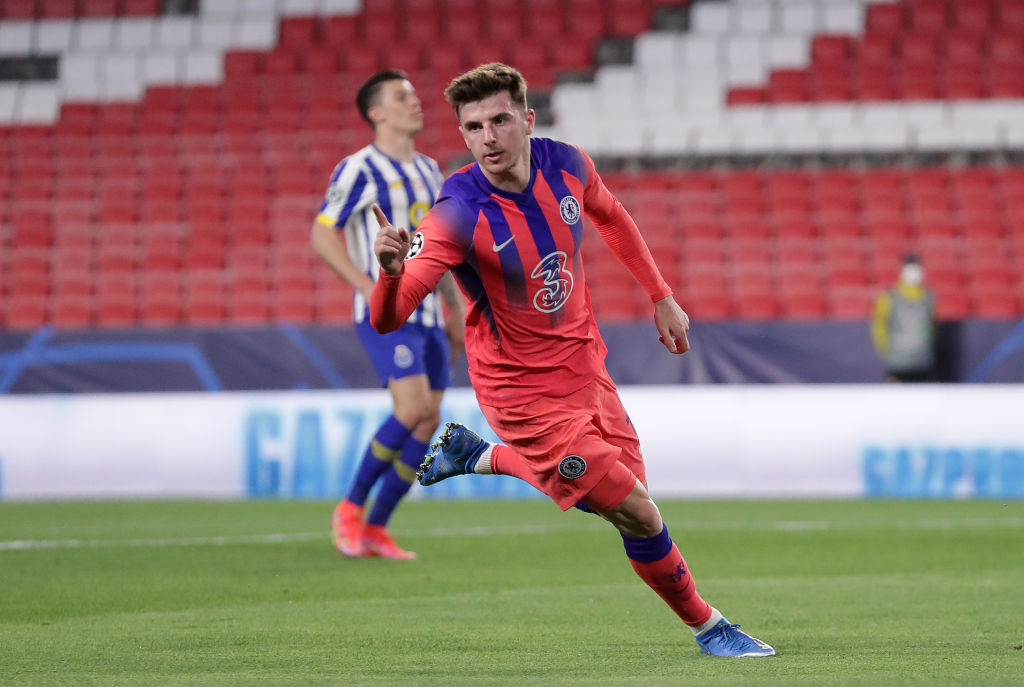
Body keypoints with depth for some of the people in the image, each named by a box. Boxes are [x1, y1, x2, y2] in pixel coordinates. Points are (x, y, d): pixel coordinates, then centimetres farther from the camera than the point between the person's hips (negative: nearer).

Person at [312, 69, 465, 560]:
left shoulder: (428, 171, 17)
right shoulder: (359, 170, -6)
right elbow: (322, 235, -8)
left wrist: (456, 308, 19)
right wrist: (370, 288, -18)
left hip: (427, 314, 8)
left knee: (427, 423, 0)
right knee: (414, 406, -22)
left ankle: (374, 529, 9)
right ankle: (351, 509, -5)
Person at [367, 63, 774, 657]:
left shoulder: (567, 164, -11)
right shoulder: (458, 214, -27)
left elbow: (611, 217, 14)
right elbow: (387, 319, -32)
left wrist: (661, 296, 16)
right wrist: (392, 271, -54)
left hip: (585, 366, 6)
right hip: (525, 391, -6)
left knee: (601, 491, 19)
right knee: (637, 514, -8)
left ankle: (476, 456, 36)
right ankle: (707, 627, 15)